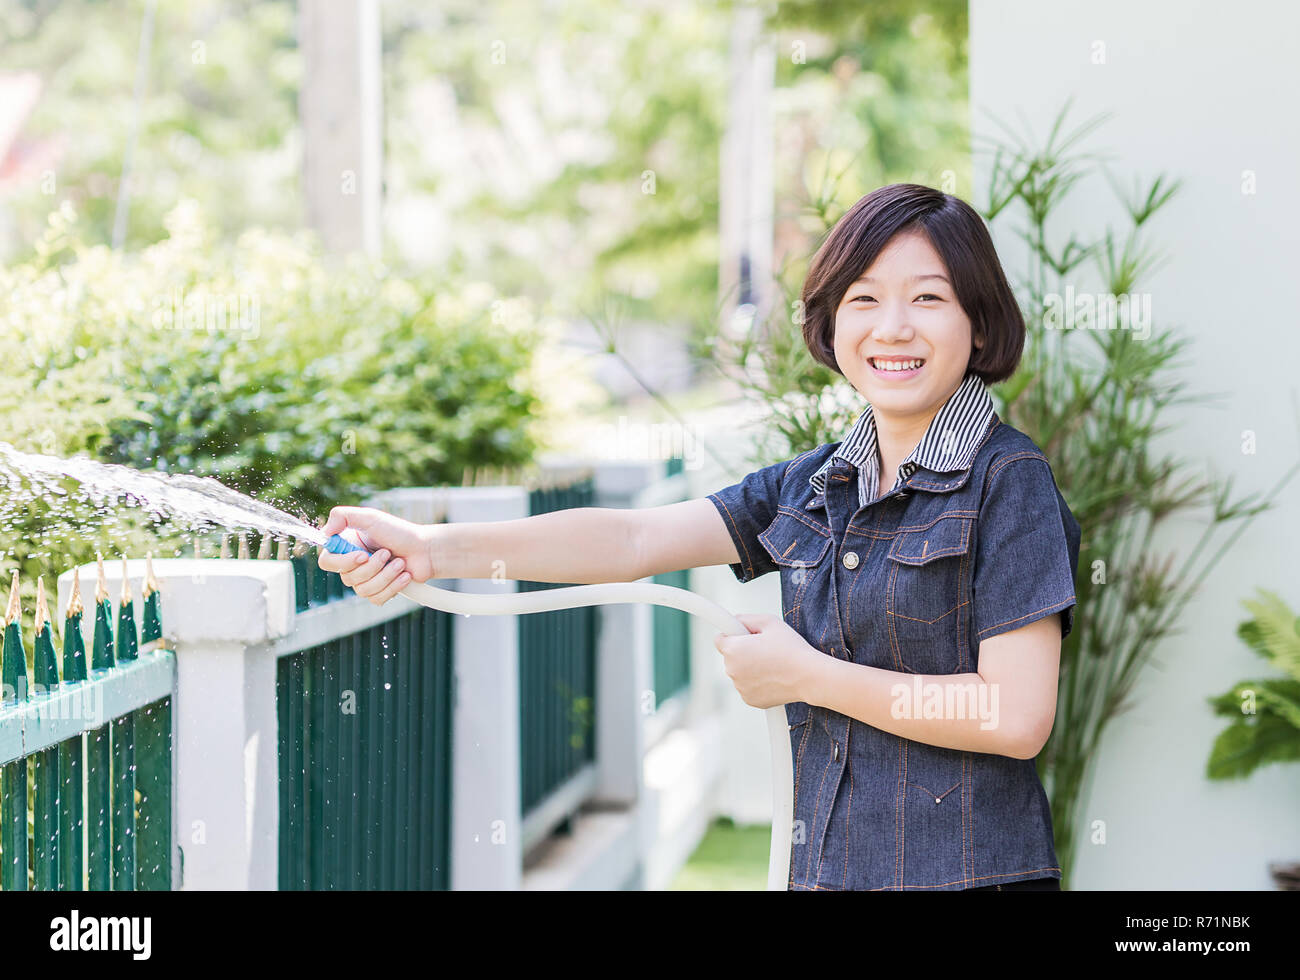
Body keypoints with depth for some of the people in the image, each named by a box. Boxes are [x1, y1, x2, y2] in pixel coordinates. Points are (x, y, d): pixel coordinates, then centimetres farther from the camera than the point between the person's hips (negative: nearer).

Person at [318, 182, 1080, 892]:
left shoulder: (1009, 481, -10)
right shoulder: (815, 485, 10)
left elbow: (1018, 718, -17)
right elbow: (636, 541, 2)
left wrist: (807, 675, -11)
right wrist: (437, 549, -10)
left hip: (969, 873, -6)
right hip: (829, 867, 6)